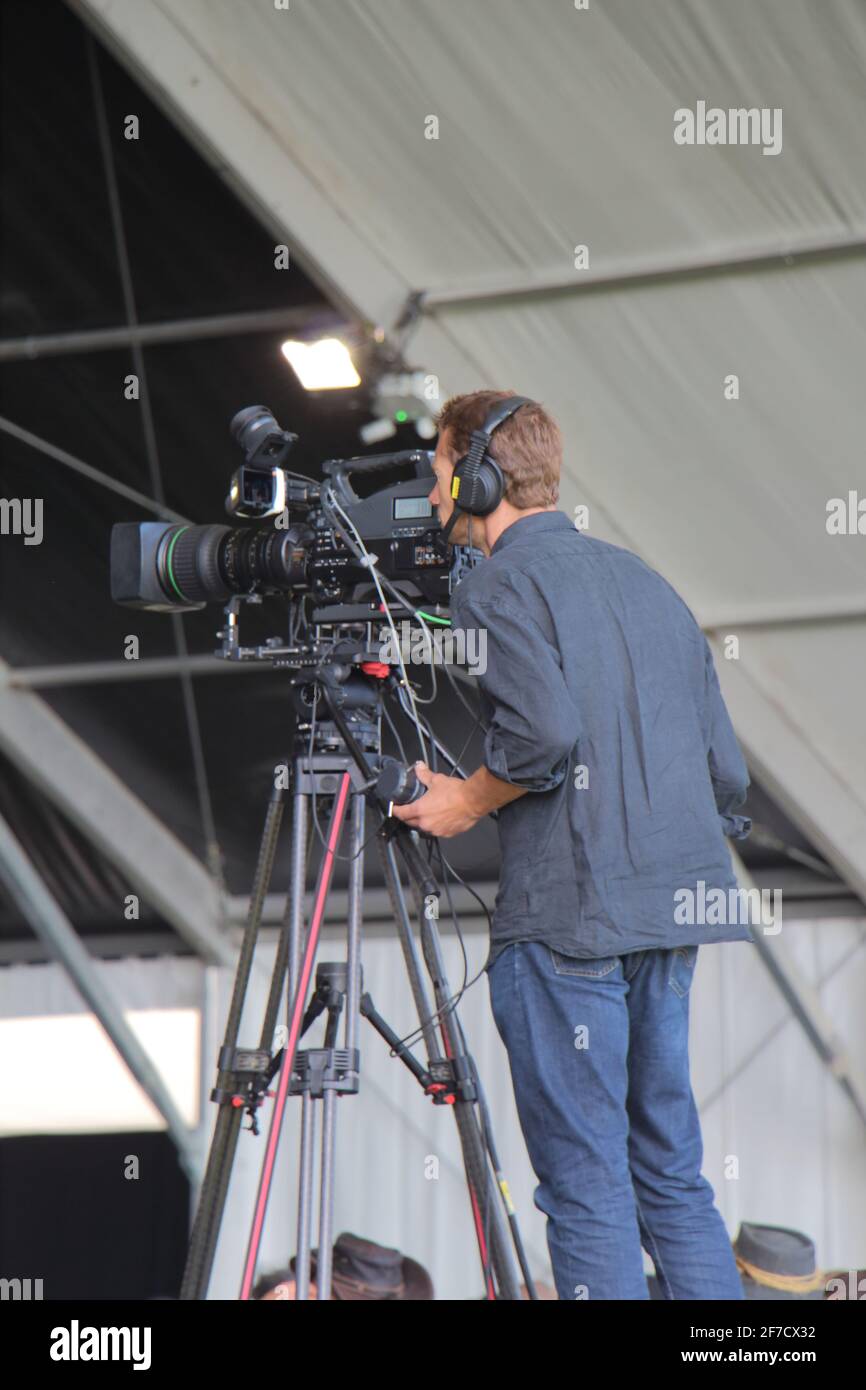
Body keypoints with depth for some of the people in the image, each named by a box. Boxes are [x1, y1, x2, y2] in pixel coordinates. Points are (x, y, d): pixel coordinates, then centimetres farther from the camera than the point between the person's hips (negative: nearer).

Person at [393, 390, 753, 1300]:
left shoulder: (500, 583, -5)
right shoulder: (644, 580, 19)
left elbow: (544, 729, -21)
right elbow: (724, 770, 16)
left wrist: (466, 802, -6)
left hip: (567, 916, -7)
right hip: (674, 910, 8)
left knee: (584, 1181, -3)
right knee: (670, 1171, 13)